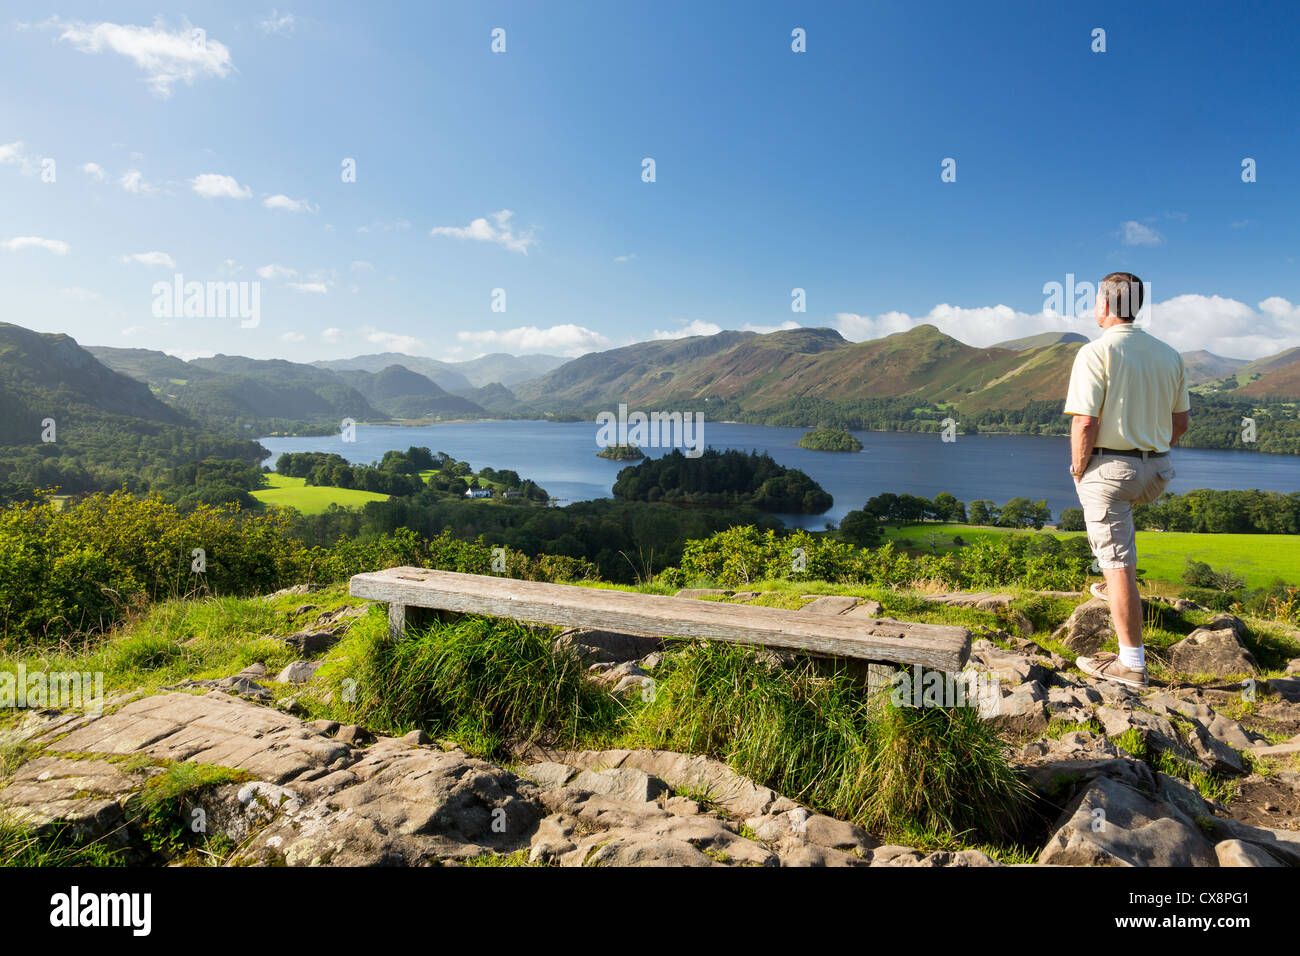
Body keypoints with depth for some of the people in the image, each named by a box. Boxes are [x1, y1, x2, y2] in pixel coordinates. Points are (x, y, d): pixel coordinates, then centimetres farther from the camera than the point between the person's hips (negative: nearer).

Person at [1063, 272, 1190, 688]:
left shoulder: (1096, 353, -13)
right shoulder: (1168, 354, 8)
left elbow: (1084, 423, -20)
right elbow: (1180, 421, 13)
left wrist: (1078, 468, -6)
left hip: (1107, 467, -7)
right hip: (1155, 474, 7)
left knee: (1119, 564, -3)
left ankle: (1132, 663, 4)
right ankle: (1114, 587, 40)